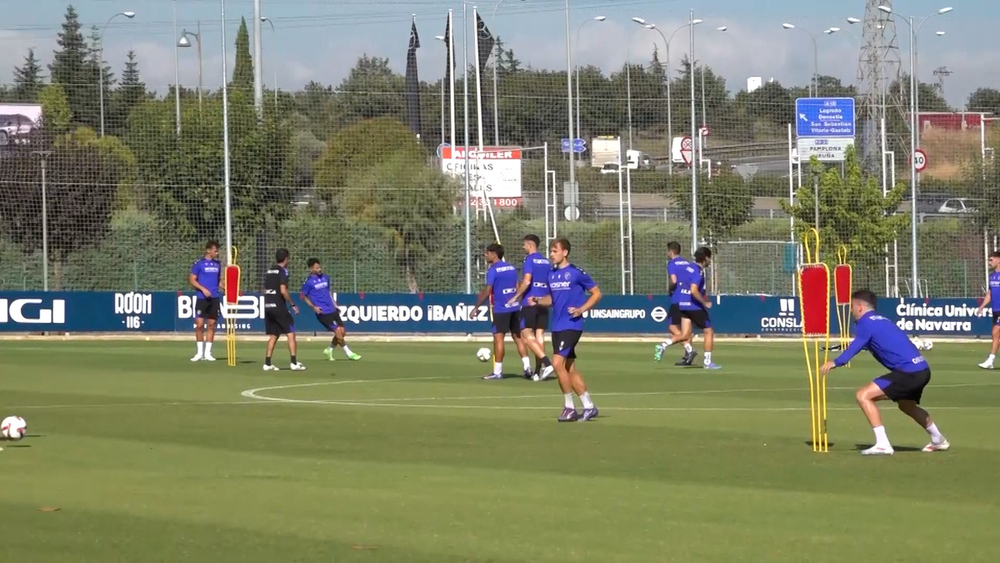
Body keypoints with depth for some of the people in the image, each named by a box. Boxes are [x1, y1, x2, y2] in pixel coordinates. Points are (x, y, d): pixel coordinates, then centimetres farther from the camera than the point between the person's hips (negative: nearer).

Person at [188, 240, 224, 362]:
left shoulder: (217, 264, 11)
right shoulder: (199, 263, -4)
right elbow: (192, 280, -4)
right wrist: (203, 289, -17)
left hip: (215, 298, 4)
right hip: (202, 298, -4)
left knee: (211, 325, 4)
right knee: (199, 324, -5)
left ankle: (207, 353, 10)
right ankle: (200, 352, 6)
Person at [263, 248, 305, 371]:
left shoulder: (269, 271, 14)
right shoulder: (283, 271, -9)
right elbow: (283, 291, -18)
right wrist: (293, 304, -11)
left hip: (268, 307, 7)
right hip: (279, 307, -7)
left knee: (273, 335, 13)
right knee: (290, 333, -4)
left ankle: (267, 363, 8)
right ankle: (294, 363, -11)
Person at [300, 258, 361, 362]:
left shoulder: (325, 277, 10)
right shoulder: (308, 282, -8)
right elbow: (302, 296, -1)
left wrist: (334, 304, 17)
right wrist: (313, 307, -12)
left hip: (332, 310, 7)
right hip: (322, 312, -7)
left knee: (342, 331, 4)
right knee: (338, 331, -11)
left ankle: (329, 350, 24)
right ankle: (349, 353, 1)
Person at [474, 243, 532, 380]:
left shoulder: (493, 270, -10)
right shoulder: (512, 268, 12)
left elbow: (487, 291, -15)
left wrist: (477, 306, -9)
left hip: (501, 309, -7)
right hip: (514, 307, 7)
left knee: (498, 338, -3)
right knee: (518, 337, 11)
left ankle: (497, 371, -3)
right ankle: (527, 367, 6)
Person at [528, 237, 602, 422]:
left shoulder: (576, 273, -8)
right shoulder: (552, 275, 11)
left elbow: (596, 293, -3)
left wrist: (581, 309, -15)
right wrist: (538, 301, 2)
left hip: (571, 325, -8)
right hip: (557, 326, 8)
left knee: (557, 362, -17)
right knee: (570, 368, 9)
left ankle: (569, 407, -7)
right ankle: (588, 406, 18)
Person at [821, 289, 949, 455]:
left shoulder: (866, 323, -6)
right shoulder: (882, 321, 21)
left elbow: (856, 346, -22)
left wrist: (835, 362, -32)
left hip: (908, 372, -10)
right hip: (922, 369, 10)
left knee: (863, 395, -10)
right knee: (906, 405, 36)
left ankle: (882, 445, -14)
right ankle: (939, 441, 55)